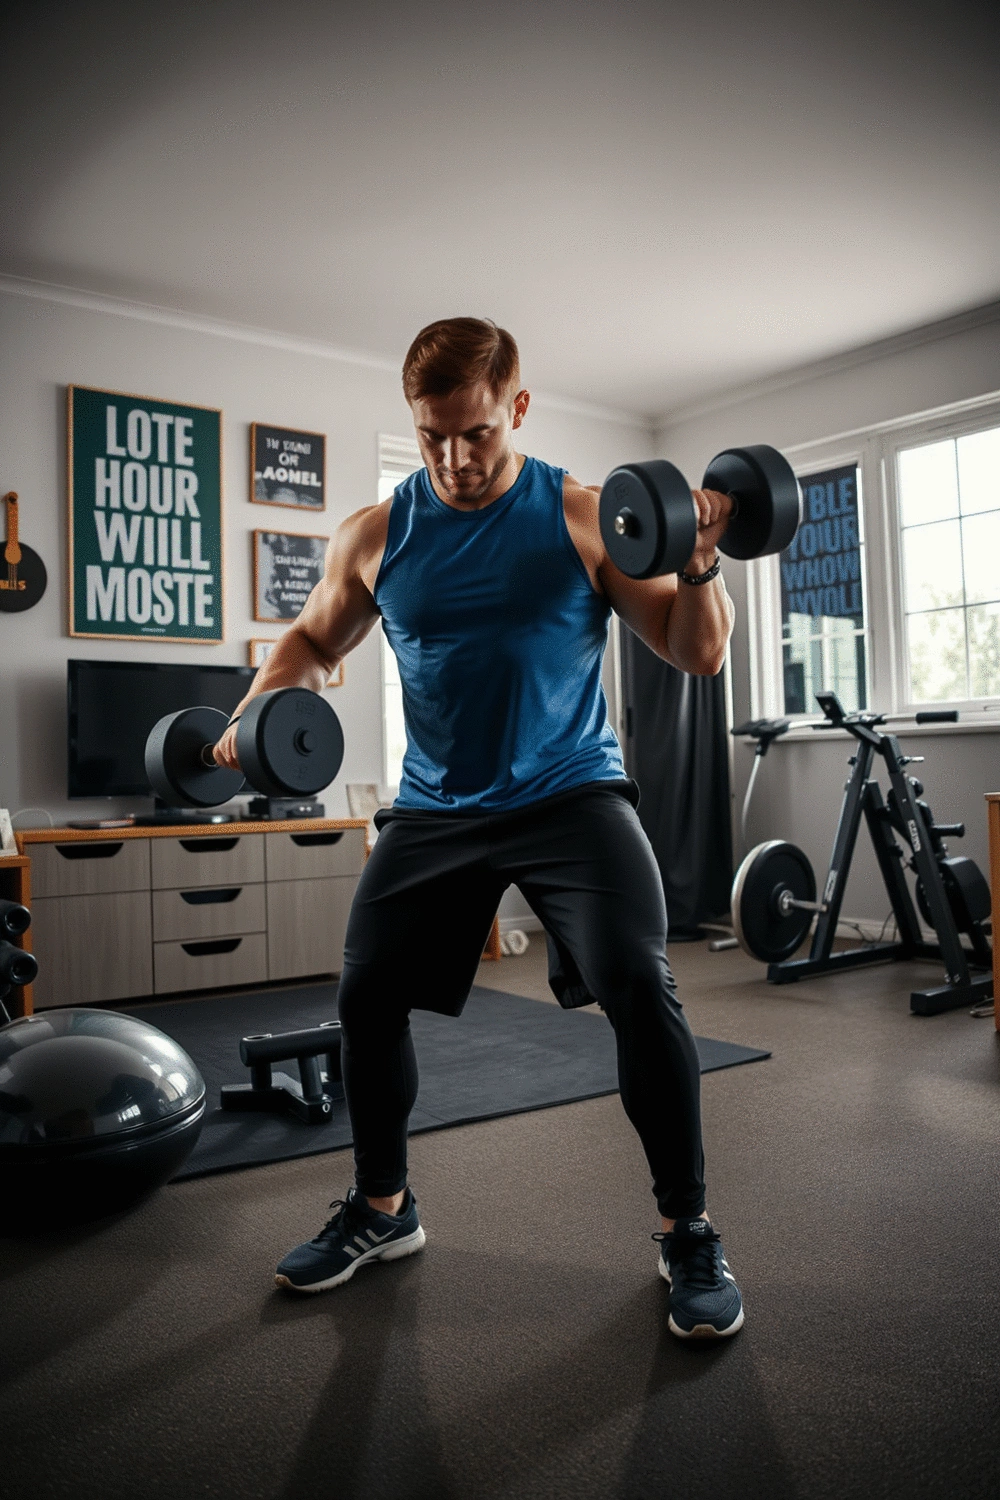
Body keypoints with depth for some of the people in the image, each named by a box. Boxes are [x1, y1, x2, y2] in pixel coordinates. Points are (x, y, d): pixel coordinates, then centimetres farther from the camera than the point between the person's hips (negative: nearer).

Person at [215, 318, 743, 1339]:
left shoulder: (583, 517, -5)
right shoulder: (374, 536, 2)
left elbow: (695, 654, -3)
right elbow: (312, 641, 17)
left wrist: (697, 569, -22)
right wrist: (256, 712, -2)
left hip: (570, 792, -3)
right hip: (435, 804, 4)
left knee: (639, 988, -19)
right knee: (366, 995, 5)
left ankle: (686, 1232, 5)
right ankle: (382, 1209, 30)